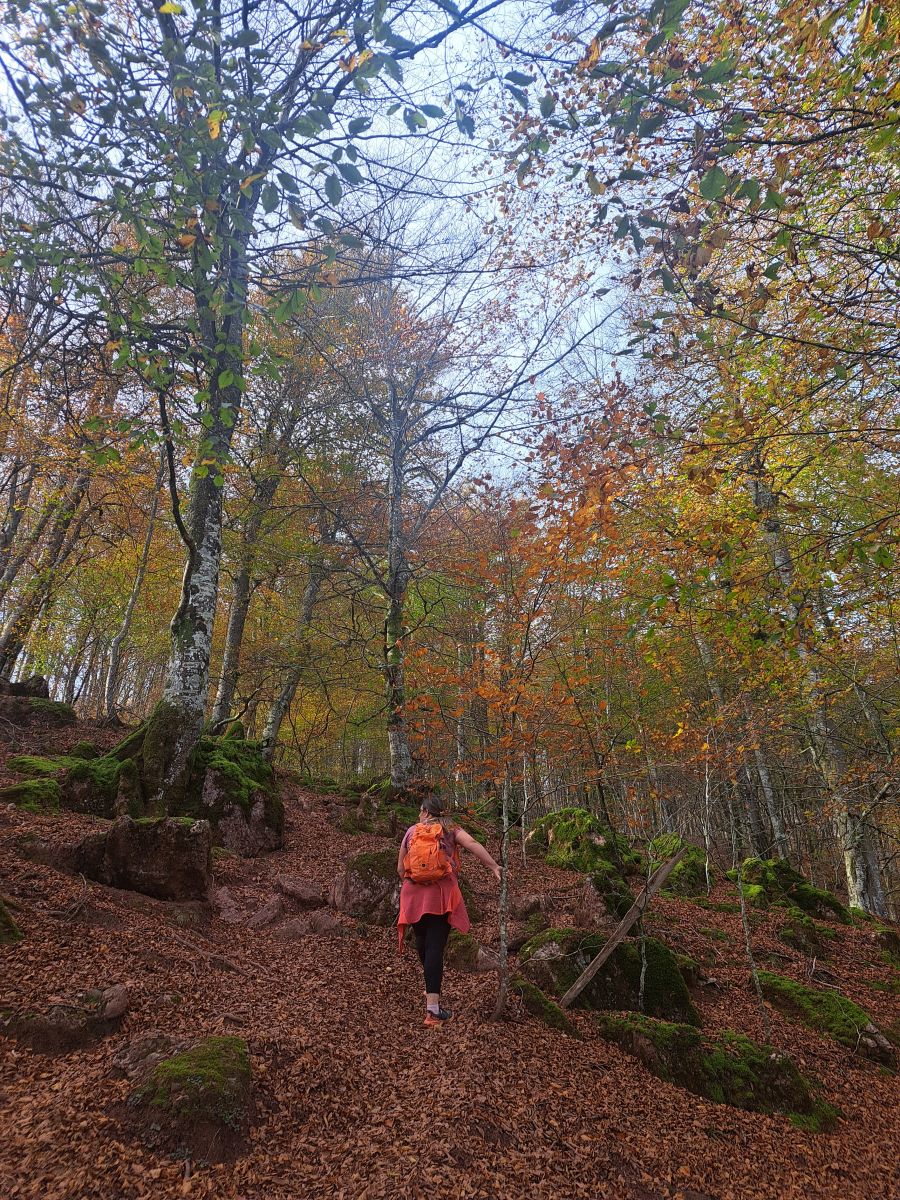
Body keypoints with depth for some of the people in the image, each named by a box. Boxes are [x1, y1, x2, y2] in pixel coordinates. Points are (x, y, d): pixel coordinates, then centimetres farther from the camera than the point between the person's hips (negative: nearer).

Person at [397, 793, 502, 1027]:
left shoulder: (412, 831, 8)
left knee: (422, 941, 23)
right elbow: (472, 844, -15)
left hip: (414, 894, 2)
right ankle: (433, 1009, -8)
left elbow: (400, 868, 12)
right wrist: (493, 866, -15)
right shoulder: (450, 830, 4)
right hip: (441, 895, -2)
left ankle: (431, 988, 44)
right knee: (435, 947, -4)